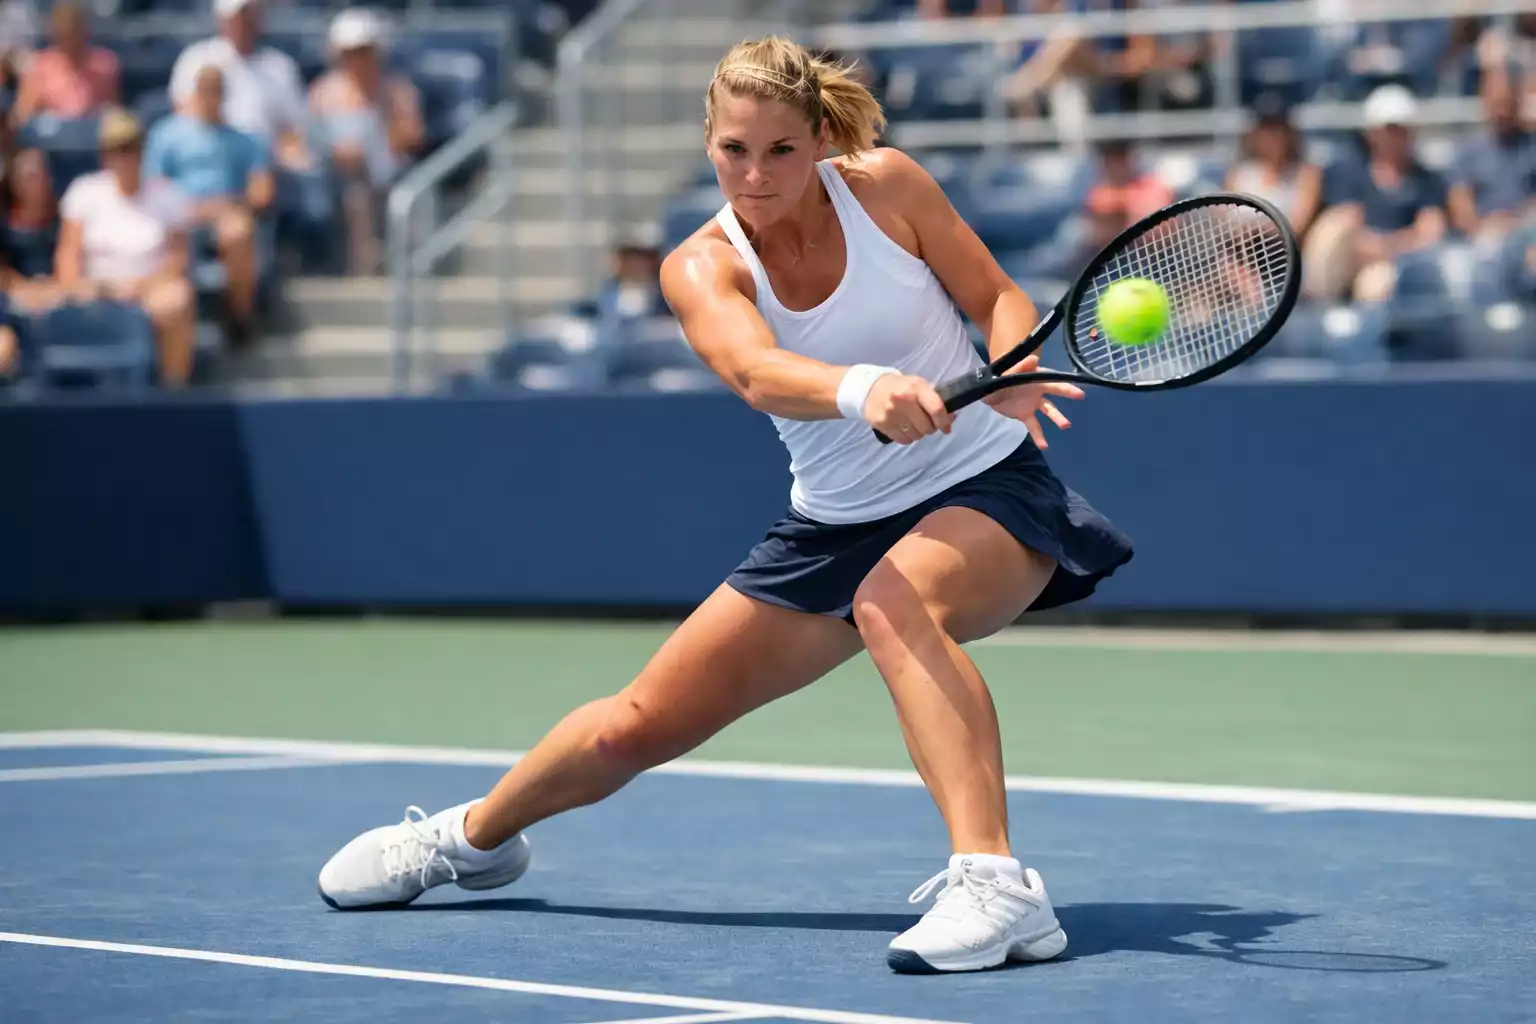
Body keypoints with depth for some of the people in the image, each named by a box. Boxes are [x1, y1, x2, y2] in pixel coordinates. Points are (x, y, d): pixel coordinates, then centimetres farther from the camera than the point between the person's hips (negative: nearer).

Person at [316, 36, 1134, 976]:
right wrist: (861, 388, -56)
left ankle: (997, 887, -46)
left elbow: (999, 297, -1)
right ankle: (472, 837, 36)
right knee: (638, 725, 6)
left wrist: (1015, 369, -24)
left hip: (989, 489, -3)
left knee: (893, 607, -40)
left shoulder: (886, 185, -12)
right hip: (837, 524, 3)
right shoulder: (704, 267, -13)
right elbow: (757, 373, -34)